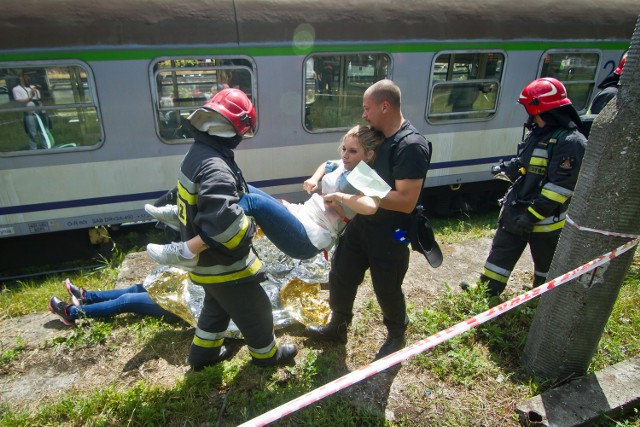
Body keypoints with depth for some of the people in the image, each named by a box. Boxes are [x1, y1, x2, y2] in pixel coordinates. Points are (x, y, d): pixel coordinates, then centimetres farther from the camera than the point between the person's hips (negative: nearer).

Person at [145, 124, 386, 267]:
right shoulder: (342, 166, 16)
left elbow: (371, 207, -31)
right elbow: (325, 165, 39)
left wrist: (337, 196, -18)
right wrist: (314, 179, 17)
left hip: (309, 240, -9)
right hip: (299, 216, 9)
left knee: (252, 201, -28)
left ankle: (187, 253, -26)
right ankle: (184, 215, 0)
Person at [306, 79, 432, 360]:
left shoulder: (411, 146, -24)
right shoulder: (376, 136, 3)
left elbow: (406, 201, -30)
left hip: (391, 235, -8)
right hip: (361, 224, 8)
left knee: (387, 289, 12)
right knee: (340, 276, 17)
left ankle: (396, 335, 42)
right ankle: (337, 326, 42)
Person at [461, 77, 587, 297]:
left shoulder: (570, 141, -20)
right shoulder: (538, 133, 9)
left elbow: (560, 186, -24)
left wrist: (533, 215, -25)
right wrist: (510, 167, 4)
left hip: (546, 219, -8)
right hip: (516, 211, 8)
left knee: (546, 264, 15)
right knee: (501, 252, 14)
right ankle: (487, 291, 27)